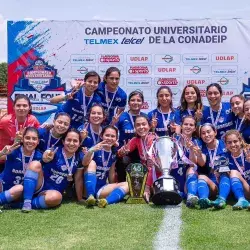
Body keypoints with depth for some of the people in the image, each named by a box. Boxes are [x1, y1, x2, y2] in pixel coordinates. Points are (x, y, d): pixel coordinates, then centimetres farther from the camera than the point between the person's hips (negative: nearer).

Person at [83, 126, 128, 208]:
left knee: (127, 185, -13)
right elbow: (84, 163, -28)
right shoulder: (96, 150, -9)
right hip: (89, 187, -4)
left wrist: (112, 188, 16)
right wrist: (90, 150, -46)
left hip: (101, 188, 5)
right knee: (92, 163, -25)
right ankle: (90, 196, -39)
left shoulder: (113, 155, 7)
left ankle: (106, 201, -40)